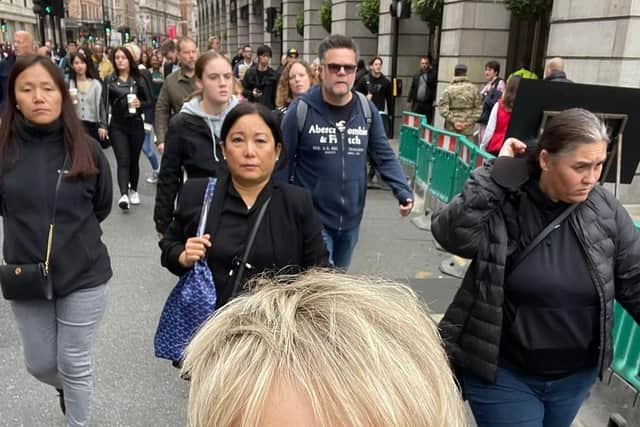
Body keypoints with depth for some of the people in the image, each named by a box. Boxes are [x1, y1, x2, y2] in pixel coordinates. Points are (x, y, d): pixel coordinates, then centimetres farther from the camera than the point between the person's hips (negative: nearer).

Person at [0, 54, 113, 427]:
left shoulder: (85, 149, -10)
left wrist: (73, 231, 4)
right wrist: (32, 231, 0)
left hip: (83, 274, -2)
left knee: (75, 365, 12)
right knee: (40, 364, 18)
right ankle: (66, 390, 52)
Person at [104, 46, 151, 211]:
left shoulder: (138, 79, 3)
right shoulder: (109, 79, 1)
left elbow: (149, 101, 5)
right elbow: (105, 103, 0)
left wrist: (140, 104, -16)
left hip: (136, 124, 1)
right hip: (117, 126, -1)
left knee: (134, 160, 11)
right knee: (123, 161, -11)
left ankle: (133, 190, 28)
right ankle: (123, 195, -21)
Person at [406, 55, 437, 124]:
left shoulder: (433, 74, -1)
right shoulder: (416, 76, 13)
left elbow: (436, 88, -9)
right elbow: (412, 89, 17)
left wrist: (435, 100, -18)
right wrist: (409, 100, 14)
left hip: (428, 104, -4)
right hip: (416, 103, 4)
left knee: (427, 122, -1)